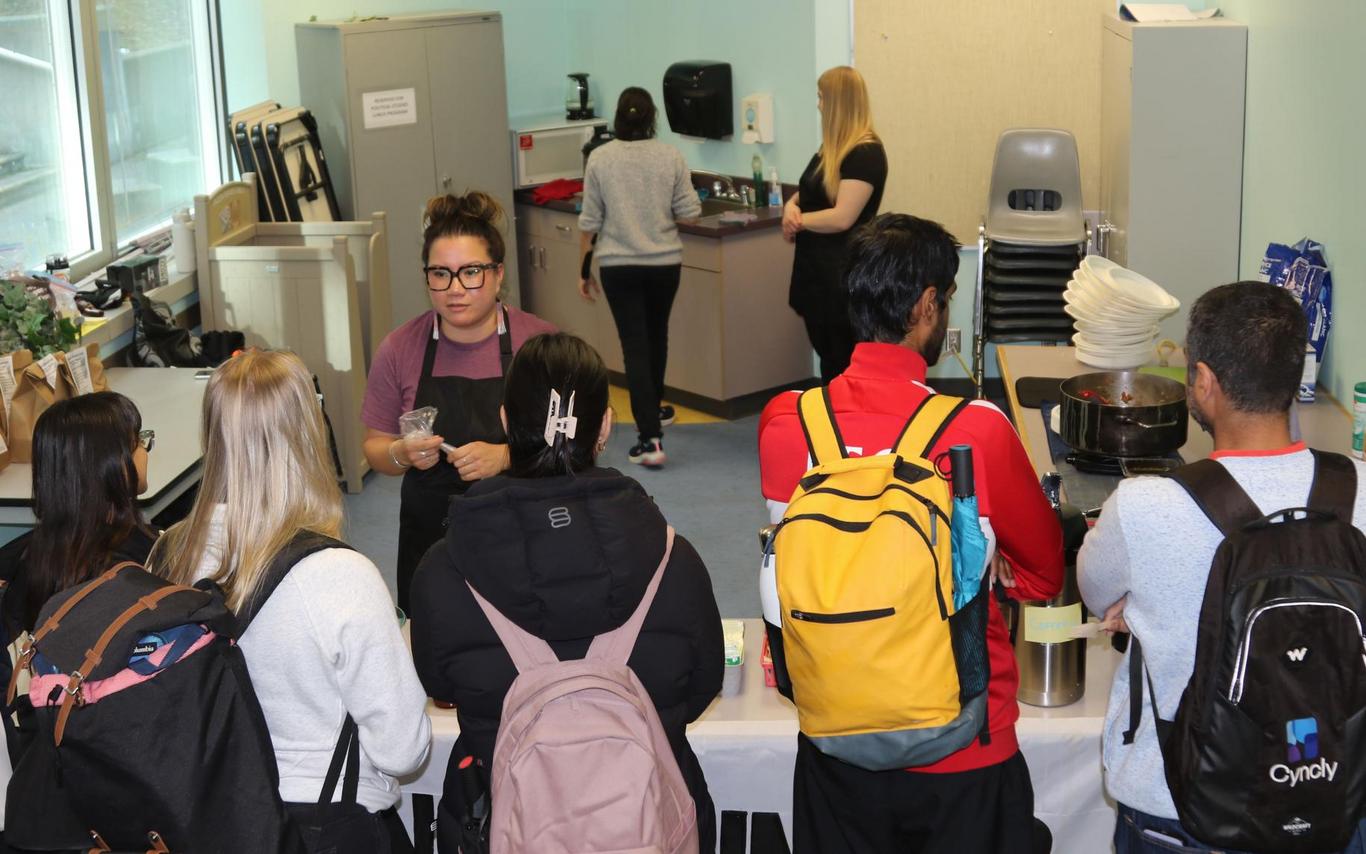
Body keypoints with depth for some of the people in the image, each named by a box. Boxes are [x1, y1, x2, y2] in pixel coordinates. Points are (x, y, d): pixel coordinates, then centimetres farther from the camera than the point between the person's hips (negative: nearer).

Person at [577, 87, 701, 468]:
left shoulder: (600, 158, -6)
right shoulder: (670, 156, -5)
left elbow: (590, 221, -4)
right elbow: (689, 212, -4)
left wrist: (584, 268, 7)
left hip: (618, 265, -2)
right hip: (664, 263, 2)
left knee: (635, 344, -2)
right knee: (656, 336, 23)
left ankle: (650, 438, -11)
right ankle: (653, 411, 42)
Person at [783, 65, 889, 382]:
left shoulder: (866, 153, -17)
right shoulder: (831, 149, 13)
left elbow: (841, 218, -23)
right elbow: (807, 192, 20)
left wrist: (798, 219, -9)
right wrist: (790, 206, -3)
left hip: (845, 275, -9)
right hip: (817, 270, 9)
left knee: (846, 369, 0)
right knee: (828, 362, 16)